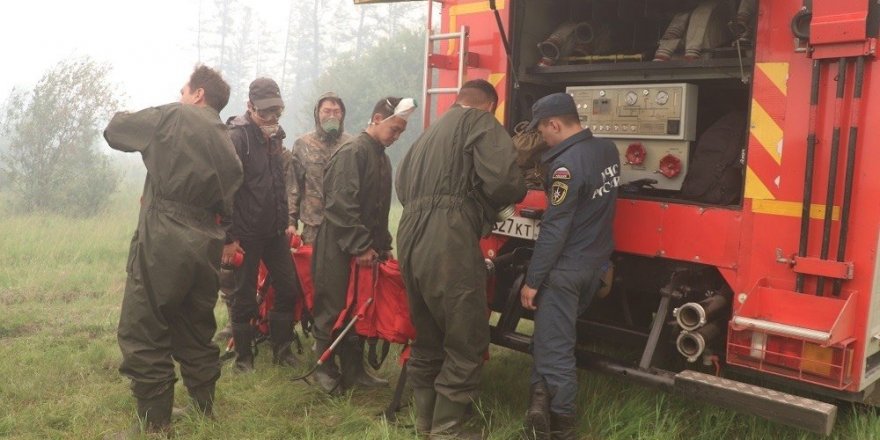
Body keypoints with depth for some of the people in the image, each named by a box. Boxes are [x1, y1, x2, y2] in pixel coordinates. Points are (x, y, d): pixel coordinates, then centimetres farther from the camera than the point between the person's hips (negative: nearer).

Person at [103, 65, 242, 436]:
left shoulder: (173, 116, 0)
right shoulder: (226, 142, 17)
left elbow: (115, 130, 11)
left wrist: (148, 126, 29)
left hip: (163, 241, -7)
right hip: (206, 244, 7)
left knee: (141, 335, 0)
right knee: (195, 332, 17)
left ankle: (155, 425, 4)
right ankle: (204, 415, 25)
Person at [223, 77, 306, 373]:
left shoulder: (275, 135, 10)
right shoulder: (236, 137, -14)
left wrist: (286, 222, 15)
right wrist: (229, 237, -18)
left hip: (275, 231, 7)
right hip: (246, 233, -7)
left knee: (289, 289, 9)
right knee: (244, 298, 5)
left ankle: (282, 348, 24)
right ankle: (243, 356, 19)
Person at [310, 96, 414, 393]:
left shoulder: (382, 157, 14)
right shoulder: (352, 152, -14)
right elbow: (341, 205, -21)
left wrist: (383, 245, 15)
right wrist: (361, 246, -20)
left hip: (365, 249, 8)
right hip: (339, 249, -8)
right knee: (333, 310, 2)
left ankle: (353, 369, 23)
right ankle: (324, 367, 17)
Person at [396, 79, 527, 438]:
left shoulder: (430, 132, 27)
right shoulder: (481, 123, 4)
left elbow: (402, 184, 32)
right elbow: (503, 180, -12)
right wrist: (519, 190, 9)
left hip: (411, 239, 8)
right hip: (447, 242, -8)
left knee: (427, 336, 20)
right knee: (467, 341, 1)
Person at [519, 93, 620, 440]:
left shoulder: (568, 164, -20)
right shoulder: (608, 150, 5)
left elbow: (554, 229, -21)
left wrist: (532, 281, -16)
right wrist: (551, 185, 12)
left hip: (566, 269, -9)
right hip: (596, 263, 9)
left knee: (553, 347, 0)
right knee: (553, 335, 21)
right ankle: (545, 399, 23)